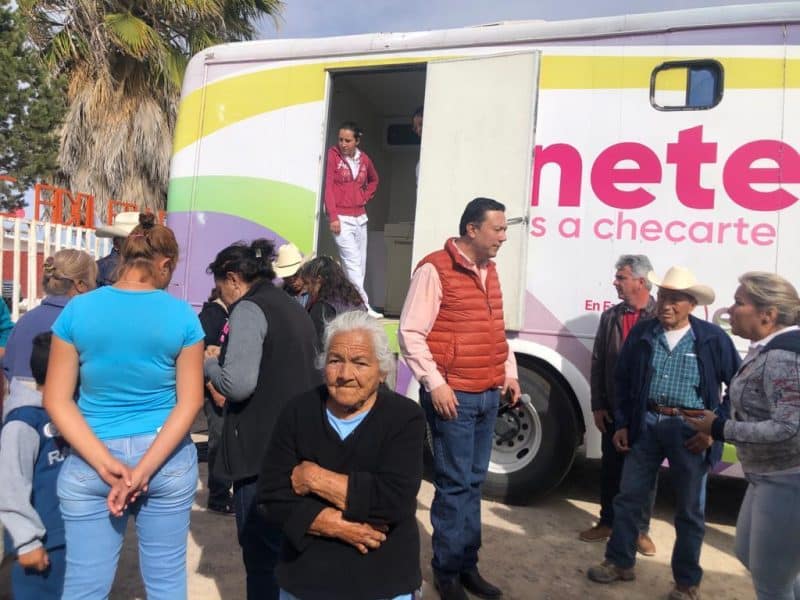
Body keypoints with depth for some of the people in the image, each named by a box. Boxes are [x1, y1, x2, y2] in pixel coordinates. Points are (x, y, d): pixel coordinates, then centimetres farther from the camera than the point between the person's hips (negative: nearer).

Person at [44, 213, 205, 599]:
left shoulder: (77, 309, -3)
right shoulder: (182, 316, -6)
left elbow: (57, 400, -5)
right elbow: (190, 402, -9)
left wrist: (105, 463, -11)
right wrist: (144, 468, -11)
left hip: (88, 464, 1)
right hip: (168, 459, 0)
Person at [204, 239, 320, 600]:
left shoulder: (250, 309, -11)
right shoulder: (296, 310, 14)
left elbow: (238, 383, -23)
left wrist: (210, 364, -3)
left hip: (262, 449, -9)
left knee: (262, 553, 3)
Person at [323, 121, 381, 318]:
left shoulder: (364, 159, 7)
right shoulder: (333, 155, -7)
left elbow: (374, 180, 26)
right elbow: (328, 186, -9)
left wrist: (366, 197, 10)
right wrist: (333, 217, -14)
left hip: (360, 218, 6)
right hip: (341, 218, -6)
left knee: (360, 264, 6)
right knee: (353, 263, -11)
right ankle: (364, 307, -10)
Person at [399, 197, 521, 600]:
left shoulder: (489, 271, 13)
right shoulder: (434, 270, -11)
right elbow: (410, 333, -14)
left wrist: (510, 373, 13)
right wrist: (435, 384, -18)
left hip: (488, 395, 7)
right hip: (453, 396, -7)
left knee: (474, 482, 14)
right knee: (455, 484, 1)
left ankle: (468, 565, 27)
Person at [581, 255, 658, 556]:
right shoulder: (610, 317, 5)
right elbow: (598, 363, 6)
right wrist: (598, 405, 2)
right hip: (614, 410, 4)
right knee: (610, 468, 14)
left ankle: (641, 529, 26)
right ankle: (608, 522, 30)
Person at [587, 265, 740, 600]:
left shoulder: (712, 338, -6)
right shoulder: (640, 333, 1)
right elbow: (623, 380, 9)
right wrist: (622, 424, 5)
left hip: (690, 430, -2)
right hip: (646, 425, 3)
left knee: (690, 510, 11)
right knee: (629, 497, 11)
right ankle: (619, 562, 29)